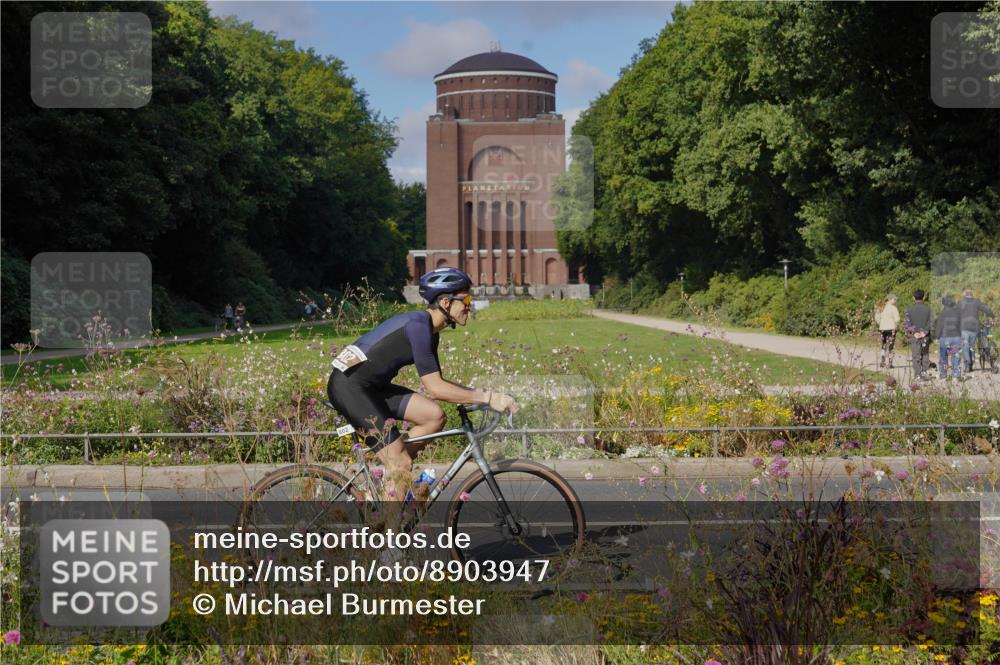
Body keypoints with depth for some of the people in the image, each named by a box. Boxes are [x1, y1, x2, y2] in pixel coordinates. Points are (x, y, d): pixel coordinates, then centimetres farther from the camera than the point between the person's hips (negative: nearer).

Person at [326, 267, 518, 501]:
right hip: (348, 386, -9)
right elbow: (434, 388, -23)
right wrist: (487, 398, -21)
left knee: (434, 416, -3)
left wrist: (479, 393, 5)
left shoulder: (430, 330, 11)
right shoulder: (418, 325, -19)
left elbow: (435, 384, 16)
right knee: (402, 464, -12)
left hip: (371, 386, 9)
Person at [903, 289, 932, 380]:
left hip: (914, 336, -1)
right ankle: (924, 372, 5)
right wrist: (925, 332, -7)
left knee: (916, 356, 4)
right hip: (925, 337, 1)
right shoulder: (928, 309, -1)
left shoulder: (910, 309, -3)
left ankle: (917, 374, 2)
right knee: (925, 355, 13)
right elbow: (931, 322, -6)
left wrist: (914, 332, -7)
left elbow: (906, 323, -9)